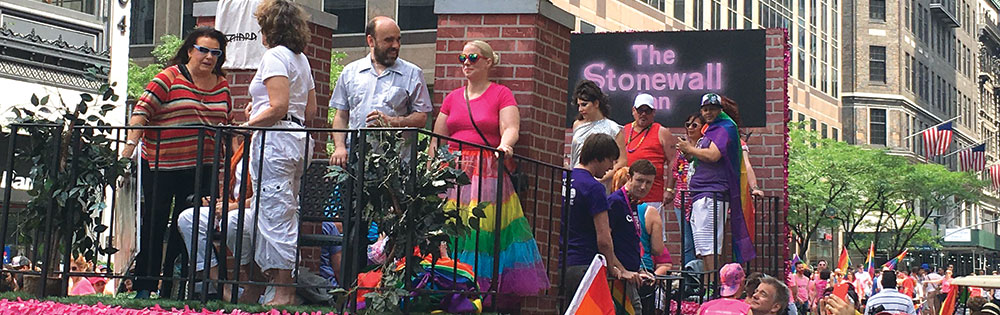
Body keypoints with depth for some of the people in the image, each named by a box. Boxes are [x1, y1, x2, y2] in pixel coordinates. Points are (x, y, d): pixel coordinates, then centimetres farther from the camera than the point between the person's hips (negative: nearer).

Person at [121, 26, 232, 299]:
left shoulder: (222, 86, 11)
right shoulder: (170, 77, -4)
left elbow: (228, 126, 20)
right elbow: (142, 110, -10)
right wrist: (131, 143, -20)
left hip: (201, 168, 4)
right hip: (160, 165, -4)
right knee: (153, 225, 3)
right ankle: (144, 286, 11)